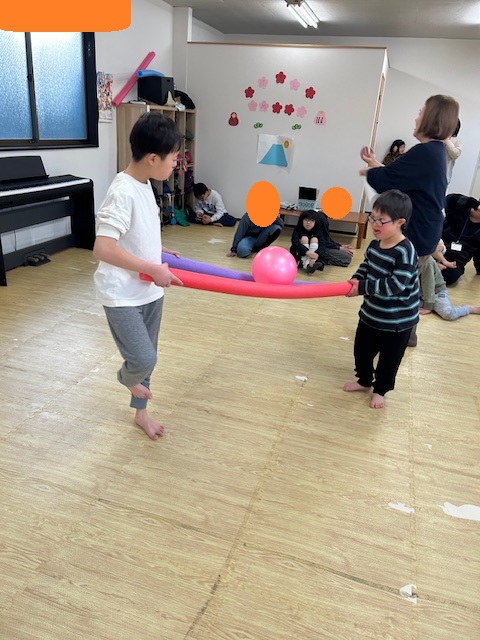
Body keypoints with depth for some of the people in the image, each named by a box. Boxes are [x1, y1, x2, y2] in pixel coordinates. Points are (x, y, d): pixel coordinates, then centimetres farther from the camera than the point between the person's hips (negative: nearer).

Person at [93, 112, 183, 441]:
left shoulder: (145, 185, 5)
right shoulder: (123, 193, -23)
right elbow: (102, 248, -30)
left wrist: (158, 251, 11)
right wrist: (152, 268, -26)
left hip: (150, 290, 9)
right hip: (122, 295, -8)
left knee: (147, 356, 17)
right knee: (144, 360, -11)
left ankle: (141, 411, 38)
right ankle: (127, 378, 27)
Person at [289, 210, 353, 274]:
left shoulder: (319, 230, -11)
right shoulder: (298, 230, -18)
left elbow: (322, 245, -23)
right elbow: (295, 243, -34)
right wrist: (307, 252, -49)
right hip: (302, 252, -2)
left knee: (314, 239, -22)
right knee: (304, 238, -24)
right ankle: (306, 263, -40)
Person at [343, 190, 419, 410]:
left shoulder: (405, 252, -27)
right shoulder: (374, 244, -3)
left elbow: (395, 285, -31)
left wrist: (362, 287, -29)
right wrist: (355, 279, -9)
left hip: (398, 320, -7)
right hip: (371, 313, 7)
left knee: (389, 359, 13)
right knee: (362, 351, 19)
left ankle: (380, 390, 35)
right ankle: (364, 381, 43)